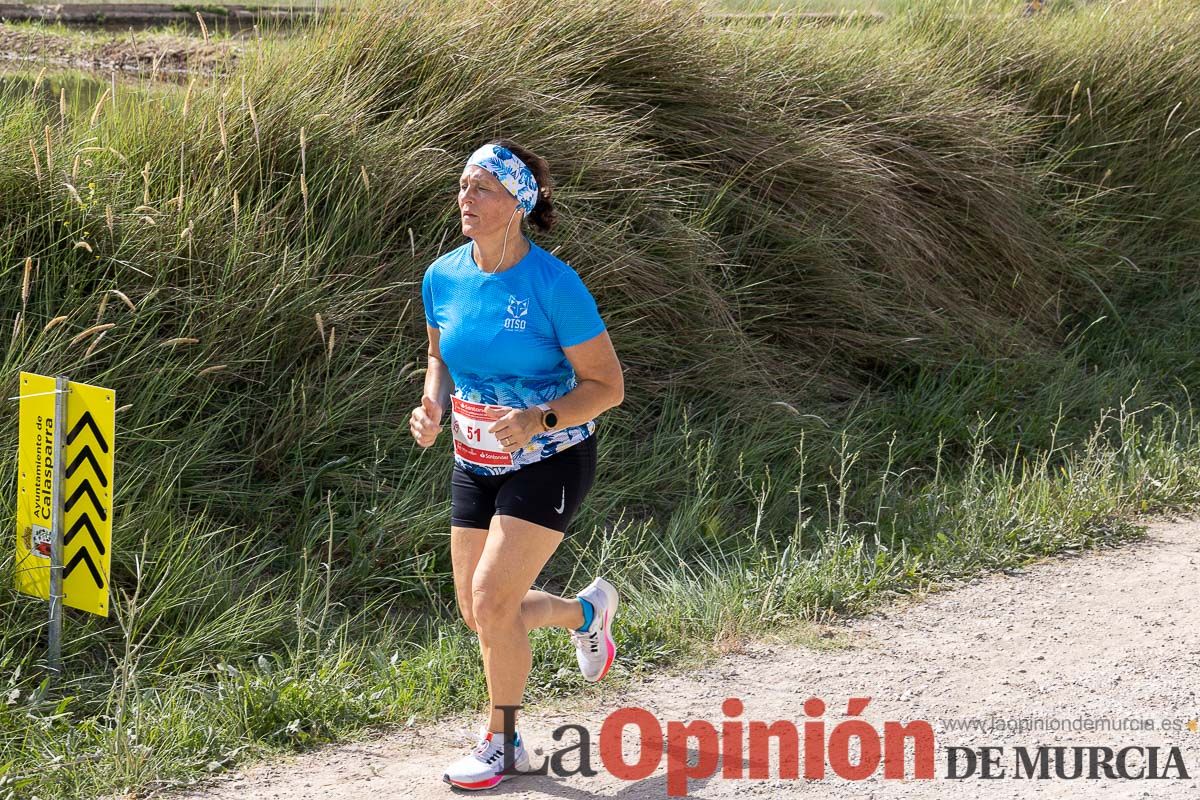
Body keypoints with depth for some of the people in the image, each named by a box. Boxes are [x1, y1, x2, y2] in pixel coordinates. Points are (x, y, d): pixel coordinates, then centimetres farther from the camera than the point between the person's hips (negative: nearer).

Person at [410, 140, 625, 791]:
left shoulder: (553, 284, -20)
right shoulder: (442, 278, -4)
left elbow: (607, 384, -14)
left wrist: (540, 419, -30)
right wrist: (431, 405, -6)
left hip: (548, 463, -6)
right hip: (476, 464, 6)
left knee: (492, 596, -14)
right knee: (477, 611, 10)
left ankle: (501, 742, 7)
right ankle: (587, 613, 41)